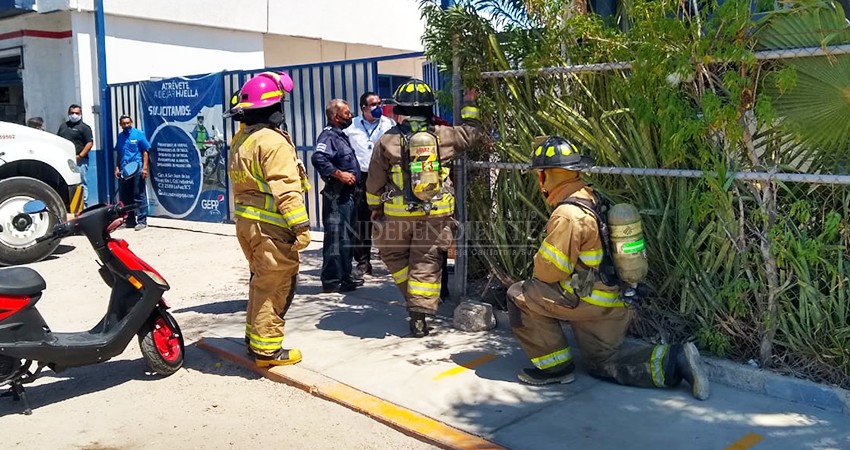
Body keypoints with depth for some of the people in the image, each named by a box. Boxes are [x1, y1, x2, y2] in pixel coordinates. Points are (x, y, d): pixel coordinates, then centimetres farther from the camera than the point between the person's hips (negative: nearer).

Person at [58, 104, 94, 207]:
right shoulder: (63, 126, 20)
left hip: (79, 161, -6)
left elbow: (90, 143, -8)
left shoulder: (84, 127, 0)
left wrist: (80, 156, -15)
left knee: (82, 183, -5)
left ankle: (84, 204, -2)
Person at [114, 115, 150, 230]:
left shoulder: (138, 134, -2)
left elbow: (145, 152, -4)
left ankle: (141, 221, 0)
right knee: (125, 198, 10)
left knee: (139, 197, -3)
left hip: (137, 170, -6)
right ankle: (130, 220, 19)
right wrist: (117, 168, 11)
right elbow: (119, 154, 20)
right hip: (123, 171, 6)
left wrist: (145, 168, -11)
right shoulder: (120, 136, 14)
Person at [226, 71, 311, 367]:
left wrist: (244, 215, 20)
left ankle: (254, 337, 30)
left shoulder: (241, 140, 14)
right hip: (271, 227, -10)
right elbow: (285, 188, -22)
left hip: (246, 222, 10)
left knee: (261, 281, 21)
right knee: (276, 286, -2)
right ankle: (266, 349, 3)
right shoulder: (273, 142, -16)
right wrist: (300, 225, -23)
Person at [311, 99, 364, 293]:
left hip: (346, 194, 11)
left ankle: (345, 276, 26)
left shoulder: (341, 135, 18)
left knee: (346, 237, 16)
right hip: (336, 195, -11)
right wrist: (339, 174, -25)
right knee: (335, 237, -8)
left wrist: (352, 176, 15)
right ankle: (331, 281, -3)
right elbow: (318, 158, -30)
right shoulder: (328, 135, -13)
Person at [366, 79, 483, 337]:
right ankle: (419, 317, 7)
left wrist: (374, 206, 18)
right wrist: (470, 106, 29)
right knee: (427, 263, 8)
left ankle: (413, 299, 20)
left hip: (398, 213, -1)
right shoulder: (443, 135, -3)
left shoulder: (387, 141, -5)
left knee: (393, 254, 22)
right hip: (436, 214, 1)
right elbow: (472, 132, 14)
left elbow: (375, 181, 2)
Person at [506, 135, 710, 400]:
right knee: (604, 364, 23)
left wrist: (538, 263, 2)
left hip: (591, 303, -9)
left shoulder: (568, 215, -23)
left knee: (520, 296, -5)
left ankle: (555, 366, 3)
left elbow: (549, 271, -20)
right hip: (615, 302, 9)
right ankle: (676, 360, 12)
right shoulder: (594, 198, 6)